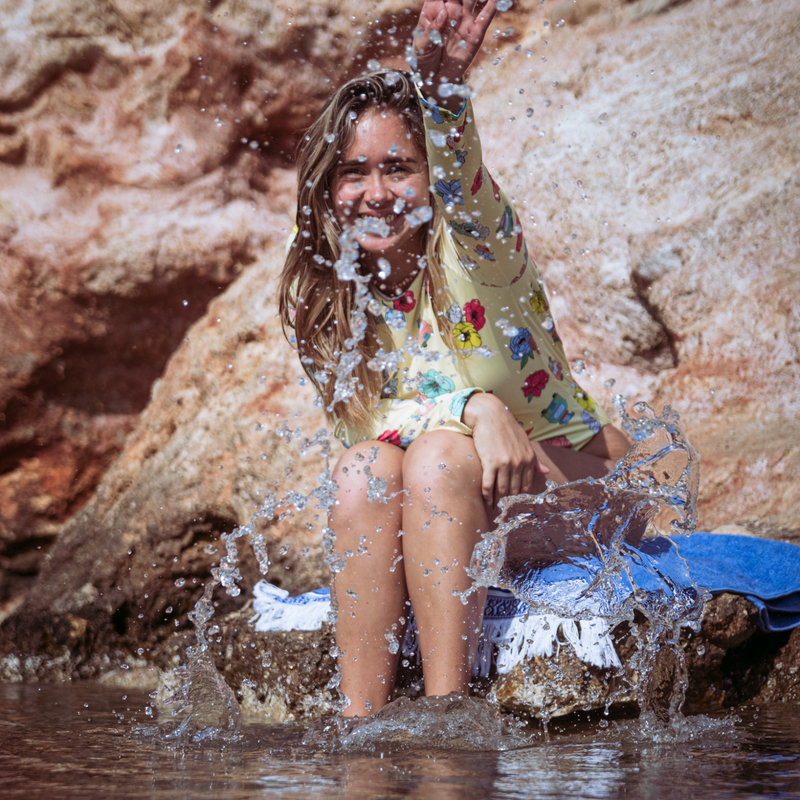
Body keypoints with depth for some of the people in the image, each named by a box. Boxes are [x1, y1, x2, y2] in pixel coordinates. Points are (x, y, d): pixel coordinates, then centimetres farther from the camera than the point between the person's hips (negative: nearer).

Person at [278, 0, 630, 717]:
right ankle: (360, 725, -27)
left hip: (568, 482, -3)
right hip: (440, 522, 3)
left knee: (437, 460, -32)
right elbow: (364, 417, -11)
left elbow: (459, 182, -40)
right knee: (365, 465, -28)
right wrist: (476, 407, -29)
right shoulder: (318, 297, -6)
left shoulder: (475, 246, -17)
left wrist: (443, 85, -62)